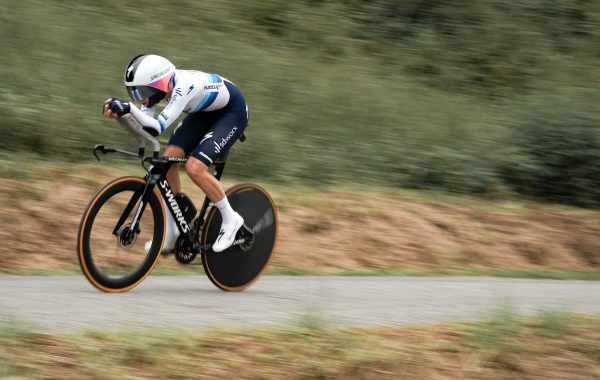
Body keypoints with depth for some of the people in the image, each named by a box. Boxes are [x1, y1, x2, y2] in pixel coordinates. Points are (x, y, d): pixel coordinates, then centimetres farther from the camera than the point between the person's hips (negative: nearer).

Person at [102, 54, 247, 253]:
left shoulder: (183, 85, -38)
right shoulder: (158, 83, -16)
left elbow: (157, 127, -45)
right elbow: (143, 127, -19)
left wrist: (129, 108, -56)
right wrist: (119, 110, -35)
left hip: (232, 112, -8)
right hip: (205, 111, 8)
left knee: (194, 167, -21)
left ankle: (231, 219, 1)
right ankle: (171, 234, 4)